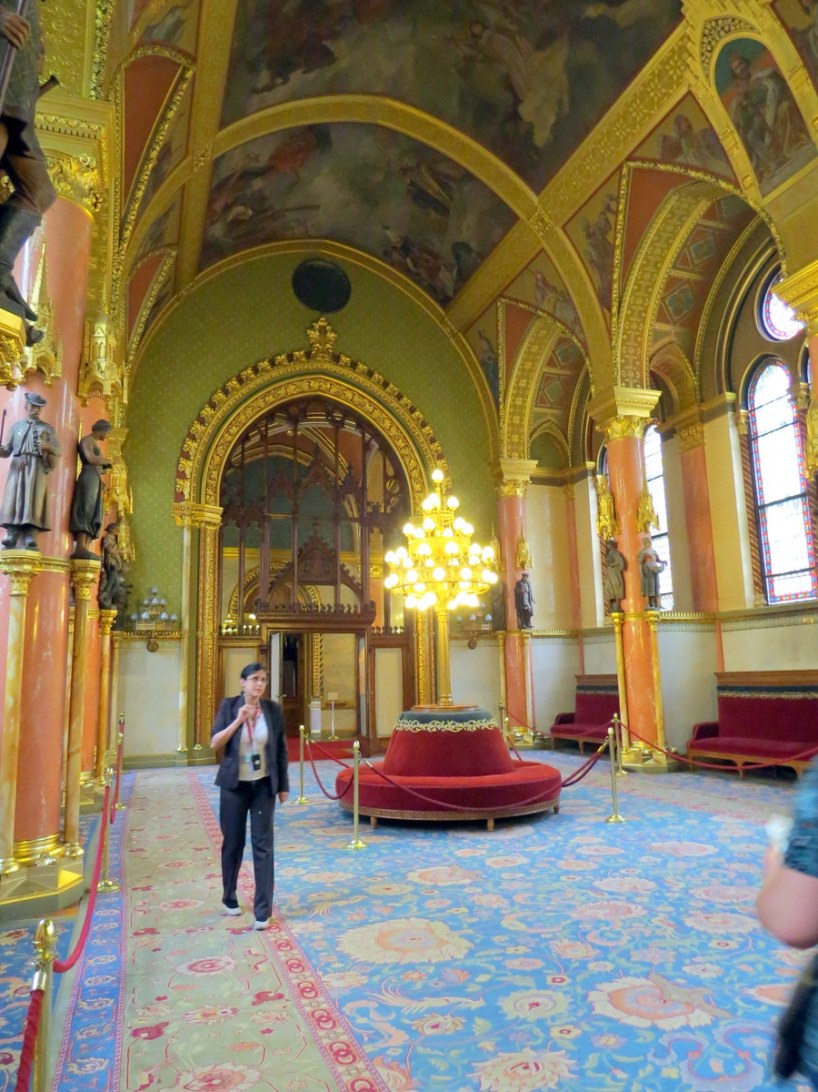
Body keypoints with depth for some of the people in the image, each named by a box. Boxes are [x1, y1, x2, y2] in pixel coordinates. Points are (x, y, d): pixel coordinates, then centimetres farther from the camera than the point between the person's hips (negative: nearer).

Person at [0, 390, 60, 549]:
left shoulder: (47, 428, 16)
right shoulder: (16, 426, 19)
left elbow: (58, 451, 9)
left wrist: (48, 446, -10)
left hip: (37, 467, -1)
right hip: (18, 467, 1)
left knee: (34, 500, -11)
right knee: (13, 498, -9)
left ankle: (31, 536, -15)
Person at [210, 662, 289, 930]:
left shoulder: (273, 709, -3)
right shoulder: (229, 706, -5)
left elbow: (281, 750, 2)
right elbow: (214, 743, -10)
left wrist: (283, 785, 2)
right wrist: (238, 720, -22)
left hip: (263, 786, 0)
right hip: (234, 785, 0)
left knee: (263, 845, 0)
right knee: (232, 842, 12)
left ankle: (263, 910, 7)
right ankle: (229, 898, 34)